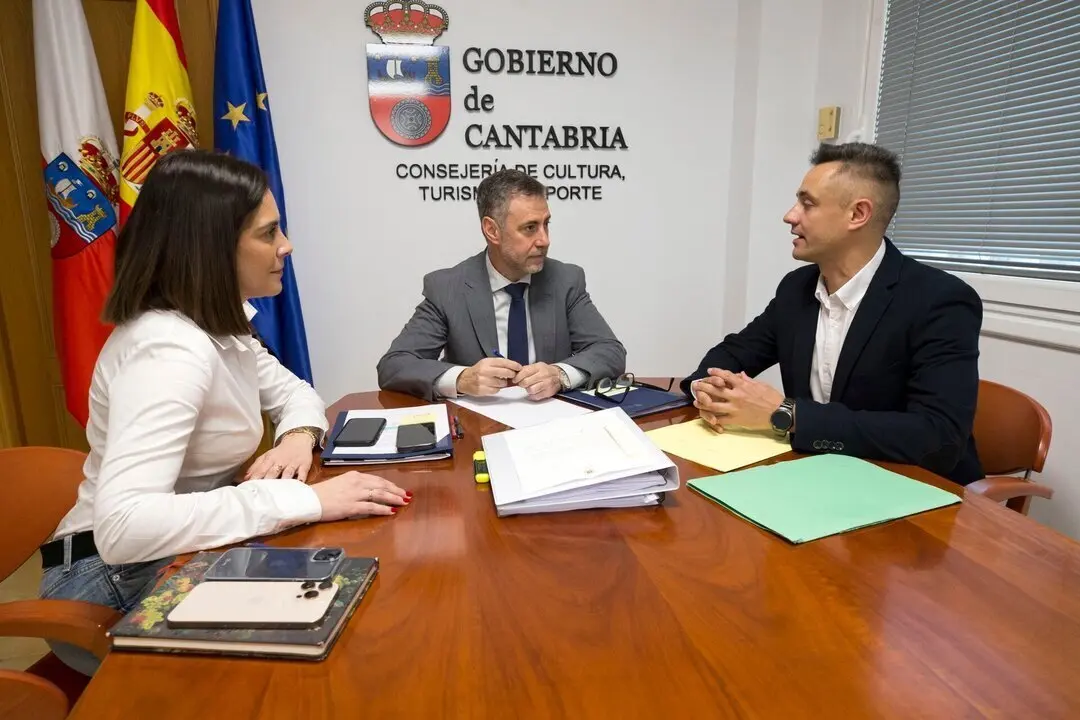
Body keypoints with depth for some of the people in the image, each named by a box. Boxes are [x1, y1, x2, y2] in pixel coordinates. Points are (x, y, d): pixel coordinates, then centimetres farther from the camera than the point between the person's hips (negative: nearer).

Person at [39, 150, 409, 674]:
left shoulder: (220, 325, 1)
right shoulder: (170, 347, -29)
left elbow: (294, 392, 10)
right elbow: (123, 525, -39)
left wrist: (300, 435, -13)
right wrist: (302, 500, -38)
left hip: (177, 561, 8)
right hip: (120, 583, -8)